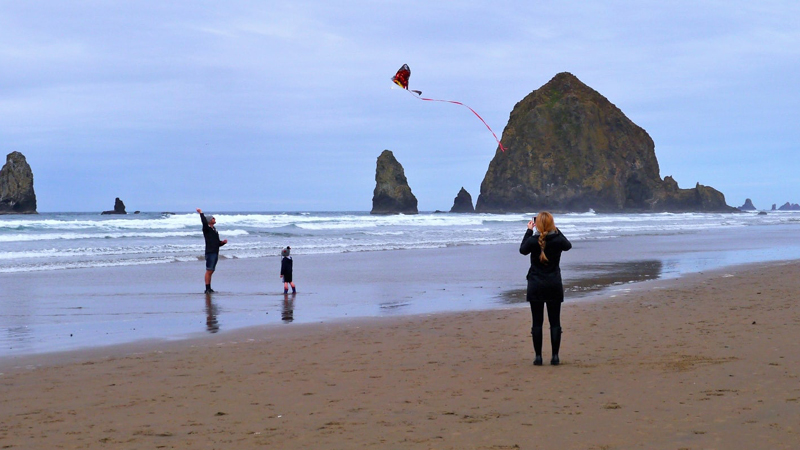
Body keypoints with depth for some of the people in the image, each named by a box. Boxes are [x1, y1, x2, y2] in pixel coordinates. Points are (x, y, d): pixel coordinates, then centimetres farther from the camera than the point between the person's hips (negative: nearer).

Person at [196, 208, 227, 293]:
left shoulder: (214, 230, 21)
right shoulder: (207, 229, -4)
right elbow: (204, 222, -26)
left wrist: (223, 242, 6)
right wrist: (201, 213, -18)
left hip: (215, 253, 8)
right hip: (210, 252, -8)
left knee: (211, 271, 11)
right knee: (209, 271, -9)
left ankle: (209, 288, 15)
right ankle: (207, 289, -9)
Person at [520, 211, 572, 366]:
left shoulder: (533, 241, -11)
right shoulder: (558, 240, -7)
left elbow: (522, 249, 12)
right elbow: (568, 245, 18)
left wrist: (528, 231, 17)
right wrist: (556, 230, 21)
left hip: (536, 286, -1)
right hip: (554, 285, 1)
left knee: (537, 322, 3)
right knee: (555, 322, 6)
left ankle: (538, 357, 2)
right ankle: (555, 357, 4)